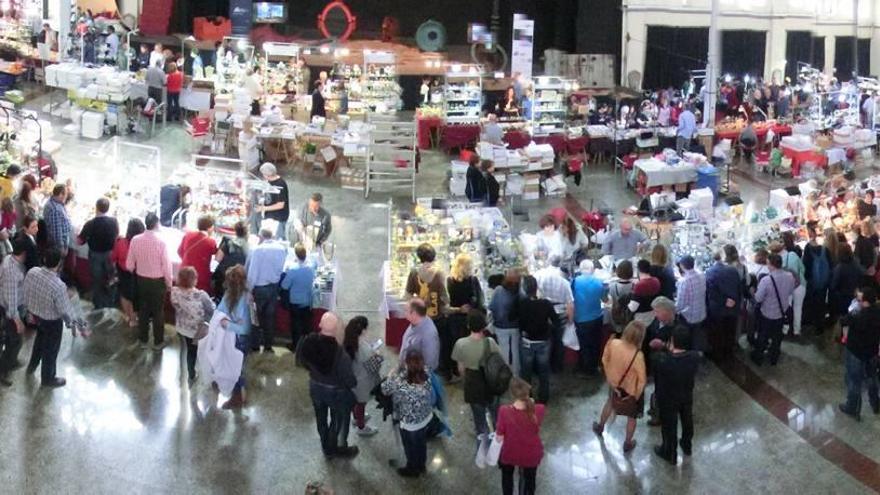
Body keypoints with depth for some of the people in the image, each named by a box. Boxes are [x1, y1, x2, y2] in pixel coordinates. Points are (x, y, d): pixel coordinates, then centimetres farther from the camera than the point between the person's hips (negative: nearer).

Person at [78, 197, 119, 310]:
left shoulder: (90, 224, -22)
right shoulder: (114, 222, -13)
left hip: (95, 255, -3)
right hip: (109, 255, 3)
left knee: (97, 282, 13)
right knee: (109, 282, 19)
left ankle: (99, 307, 22)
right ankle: (110, 305, 32)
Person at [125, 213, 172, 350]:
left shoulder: (135, 240, -11)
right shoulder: (160, 242, -23)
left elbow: (129, 265, -3)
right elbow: (166, 266, -17)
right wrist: (169, 283, -1)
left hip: (141, 280, 4)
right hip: (158, 281, -4)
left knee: (143, 310, 19)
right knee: (158, 312, 11)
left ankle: (143, 339, 32)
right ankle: (158, 342, 21)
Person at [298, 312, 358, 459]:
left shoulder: (308, 342, -25)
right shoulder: (339, 353, -38)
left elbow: (301, 360, -3)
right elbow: (349, 380, -26)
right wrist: (353, 383, -3)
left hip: (315, 386, 4)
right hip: (336, 391, -4)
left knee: (321, 419, 27)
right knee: (339, 420, 24)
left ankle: (326, 448, 49)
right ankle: (337, 449, 45)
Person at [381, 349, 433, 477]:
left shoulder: (401, 385, -39)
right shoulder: (426, 374, -23)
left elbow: (384, 390, -19)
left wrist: (392, 375, -6)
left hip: (410, 424, -5)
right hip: (426, 418, 5)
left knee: (411, 447, 24)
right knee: (421, 443, 31)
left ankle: (412, 470, 50)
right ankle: (421, 466, 55)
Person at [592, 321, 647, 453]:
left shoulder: (613, 343, -26)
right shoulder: (638, 355, -37)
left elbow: (605, 361, -9)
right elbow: (642, 379, -27)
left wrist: (610, 380, 5)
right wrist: (637, 395, -9)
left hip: (615, 383, 4)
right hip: (631, 389, -4)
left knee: (610, 402, 37)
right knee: (632, 416, 24)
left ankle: (600, 427, 59)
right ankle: (627, 444, 43)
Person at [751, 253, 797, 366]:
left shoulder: (766, 280, -33)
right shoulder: (790, 276, -16)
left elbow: (758, 299, -22)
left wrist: (754, 292, -3)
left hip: (767, 314, -4)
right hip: (782, 312, 4)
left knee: (763, 336, 18)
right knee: (777, 336, 23)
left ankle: (758, 357, 35)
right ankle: (774, 358, 39)